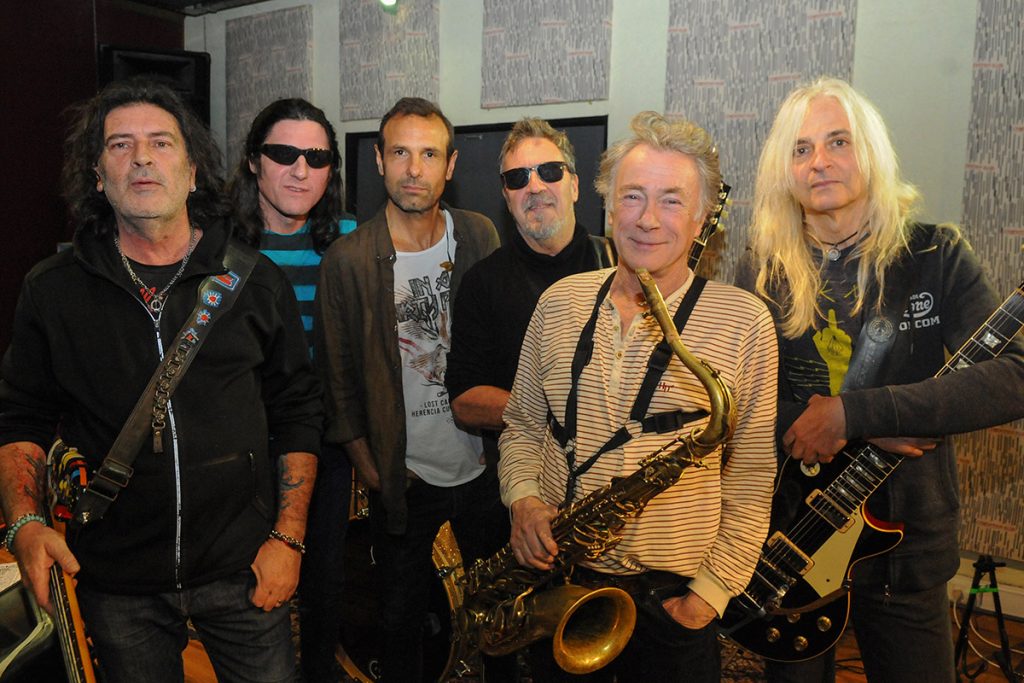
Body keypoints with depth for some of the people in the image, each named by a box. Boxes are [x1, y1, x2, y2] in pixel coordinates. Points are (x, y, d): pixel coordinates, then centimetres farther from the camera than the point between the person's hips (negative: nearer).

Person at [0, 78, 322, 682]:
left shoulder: (256, 281, -2)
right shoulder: (52, 291, 0)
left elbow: (298, 411, 1)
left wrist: (288, 538, -4)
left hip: (242, 570, 0)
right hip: (115, 581, 1)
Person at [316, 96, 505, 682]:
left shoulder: (480, 237, -2)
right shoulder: (347, 260, -9)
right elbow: (339, 381, -4)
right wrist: (374, 474, -4)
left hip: (484, 468, 2)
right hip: (404, 478, -2)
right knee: (403, 618, 15)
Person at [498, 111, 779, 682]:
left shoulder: (744, 321, -9)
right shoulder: (559, 302, 1)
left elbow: (752, 475, -6)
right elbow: (523, 424, 10)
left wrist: (712, 591, -9)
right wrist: (523, 499, -7)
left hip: (672, 598, -3)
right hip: (556, 578, 3)